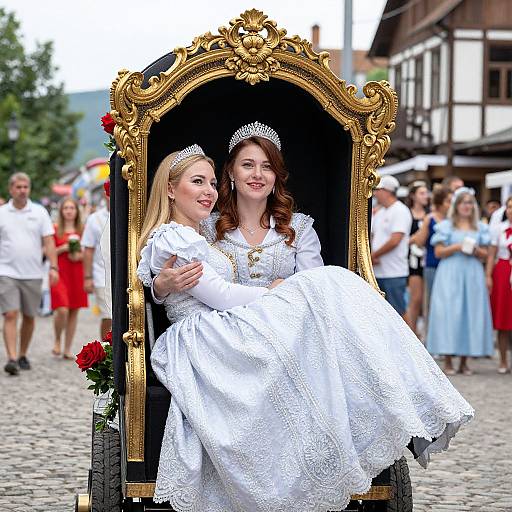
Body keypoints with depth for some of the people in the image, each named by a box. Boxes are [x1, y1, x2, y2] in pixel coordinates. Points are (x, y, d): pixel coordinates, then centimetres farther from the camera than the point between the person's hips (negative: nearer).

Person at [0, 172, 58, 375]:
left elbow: (49, 242, 1)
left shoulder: (39, 212, 4)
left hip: (32, 274, 2)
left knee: (29, 318, 9)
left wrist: (53, 267, -10)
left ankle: (23, 355, 25)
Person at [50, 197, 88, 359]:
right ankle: (57, 341, 10)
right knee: (62, 310, -16)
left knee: (74, 311, 4)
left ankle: (67, 349, 12)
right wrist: (63, 248, -12)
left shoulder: (82, 230, 10)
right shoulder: (55, 230, 2)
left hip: (77, 273, 3)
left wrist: (80, 256, -6)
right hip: (60, 273, -3)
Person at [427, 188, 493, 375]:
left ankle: (464, 362, 6)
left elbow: (485, 254, 13)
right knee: (449, 313, -8)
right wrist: (456, 247, -14)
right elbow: (438, 252, -1)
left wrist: (476, 250, -7)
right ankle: (448, 362, -3)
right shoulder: (446, 226, 4)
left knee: (471, 314, 0)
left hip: (473, 275, 3)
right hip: (450, 274, -3)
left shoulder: (480, 228, 13)